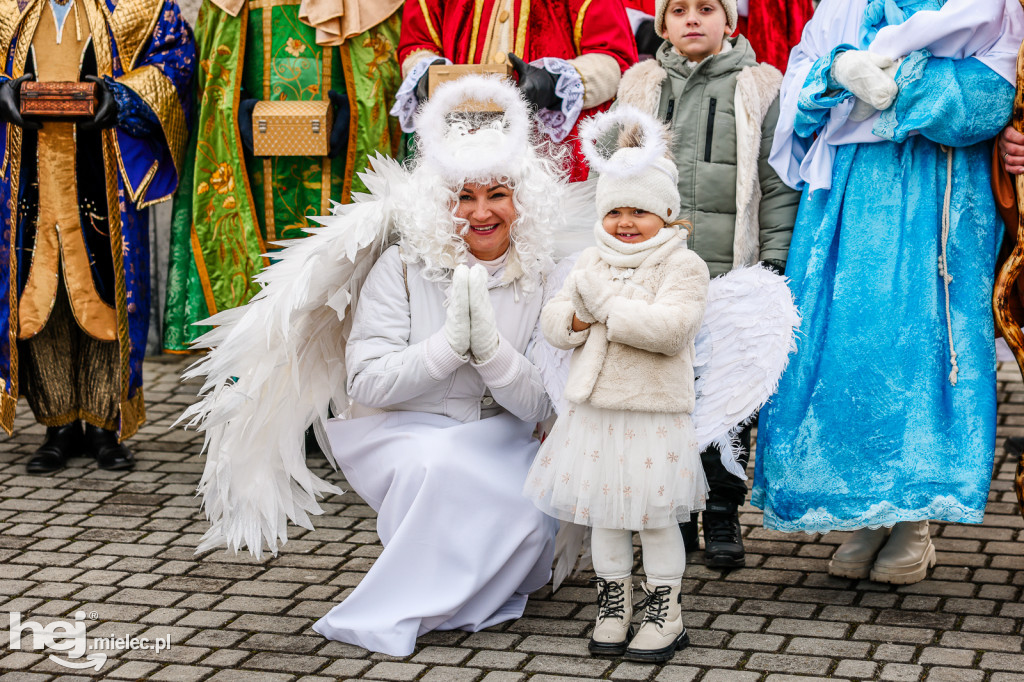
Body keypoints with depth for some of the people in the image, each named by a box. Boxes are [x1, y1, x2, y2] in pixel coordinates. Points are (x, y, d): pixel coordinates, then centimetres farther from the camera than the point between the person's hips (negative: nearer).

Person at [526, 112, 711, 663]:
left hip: (653, 411, -5)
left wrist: (607, 304, -19)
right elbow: (555, 323, 7)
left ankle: (665, 615, 16)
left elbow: (671, 327, -23)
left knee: (656, 517, 3)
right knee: (604, 514, 13)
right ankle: (613, 607, 26)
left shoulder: (682, 265, -8)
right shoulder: (591, 262, 10)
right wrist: (577, 317, -16)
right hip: (594, 409, 5)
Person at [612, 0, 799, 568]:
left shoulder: (759, 87, 7)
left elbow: (778, 184, 5)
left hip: (731, 272, -2)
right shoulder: (638, 85, 14)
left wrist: (774, 262, -3)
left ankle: (723, 514, 12)